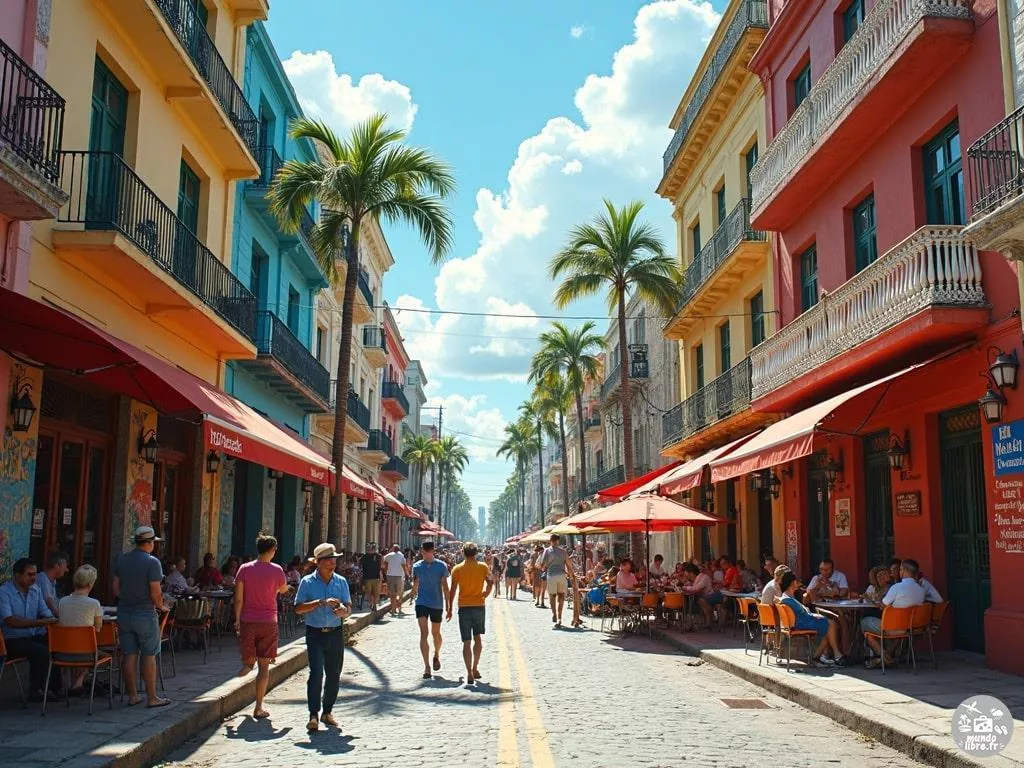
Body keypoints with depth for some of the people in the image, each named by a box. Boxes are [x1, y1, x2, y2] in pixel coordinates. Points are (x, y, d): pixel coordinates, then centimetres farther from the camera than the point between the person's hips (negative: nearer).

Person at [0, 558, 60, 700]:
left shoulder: (36, 590, 9)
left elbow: (47, 614, 11)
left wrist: (53, 621, -13)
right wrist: (40, 622, -30)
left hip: (34, 636, 6)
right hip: (12, 640, -6)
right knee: (41, 651, -30)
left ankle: (55, 687, -6)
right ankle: (37, 690, -11)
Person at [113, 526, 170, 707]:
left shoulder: (121, 559, 4)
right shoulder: (152, 562, -14)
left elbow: (116, 589, 7)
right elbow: (155, 593, -16)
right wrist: (160, 607, 3)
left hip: (124, 613, 5)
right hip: (145, 614, -5)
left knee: (129, 656, 9)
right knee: (149, 656, 3)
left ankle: (132, 696, 16)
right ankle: (152, 697, 8)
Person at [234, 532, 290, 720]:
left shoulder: (245, 569, -2)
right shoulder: (276, 570, -6)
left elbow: (238, 598, -3)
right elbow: (283, 590, 11)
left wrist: (237, 620, 6)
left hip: (247, 621, 2)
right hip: (268, 622, -1)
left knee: (249, 658, 29)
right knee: (264, 666, 4)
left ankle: (247, 664, 0)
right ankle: (258, 708, 4)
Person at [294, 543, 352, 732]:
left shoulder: (341, 581, 9)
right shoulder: (307, 582, 0)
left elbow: (349, 608, 9)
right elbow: (298, 608, -7)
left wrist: (344, 611, -14)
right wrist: (321, 603, -18)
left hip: (336, 633, 4)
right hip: (315, 633, -4)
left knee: (334, 675, 7)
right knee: (316, 672, -15)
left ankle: (327, 712, 21)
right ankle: (313, 715, -10)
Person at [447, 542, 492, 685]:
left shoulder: (457, 569, -2)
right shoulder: (483, 567, 1)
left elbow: (453, 590, -3)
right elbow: (490, 582, -12)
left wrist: (450, 608, 4)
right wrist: (485, 595, 4)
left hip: (464, 607, -1)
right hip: (479, 606, 1)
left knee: (466, 642, 1)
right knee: (478, 638, 18)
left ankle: (470, 674, -4)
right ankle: (475, 669, 21)